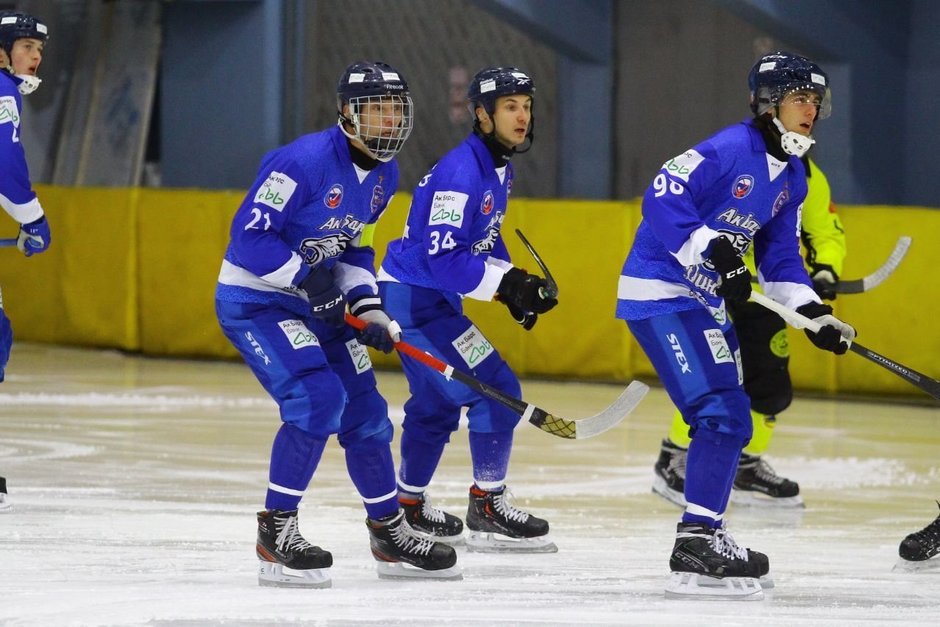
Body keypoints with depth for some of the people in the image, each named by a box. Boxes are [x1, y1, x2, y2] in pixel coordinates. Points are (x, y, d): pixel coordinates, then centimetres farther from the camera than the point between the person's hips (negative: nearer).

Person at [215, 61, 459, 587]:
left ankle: (390, 534, 24)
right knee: (318, 396, -24)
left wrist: (368, 307, 0)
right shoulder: (305, 161, -24)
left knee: (364, 410, 9)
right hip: (252, 300, -9)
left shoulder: (384, 175, 4)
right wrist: (307, 275, -27)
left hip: (316, 303, 9)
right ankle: (276, 530, -15)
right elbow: (248, 235, -24)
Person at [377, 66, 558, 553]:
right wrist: (505, 283, -28)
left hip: (431, 298, 11)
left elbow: (484, 242, 19)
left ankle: (409, 506, 35)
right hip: (414, 298, -11)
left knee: (437, 401, 22)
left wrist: (518, 286, 5)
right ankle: (487, 509, -4)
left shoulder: (498, 169, 8)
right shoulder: (461, 173, -24)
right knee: (495, 390, -12)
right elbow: (441, 258, -29)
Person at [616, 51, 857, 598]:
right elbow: (662, 197, -24)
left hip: (708, 303, 10)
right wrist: (714, 250, -32)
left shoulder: (791, 176, 12)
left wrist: (816, 316, 5)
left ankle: (706, 540, 24)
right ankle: (696, 546, -17)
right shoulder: (730, 149, -17)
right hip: (660, 292, -10)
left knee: (730, 422, 13)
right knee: (722, 411, -17)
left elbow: (781, 258, 16)